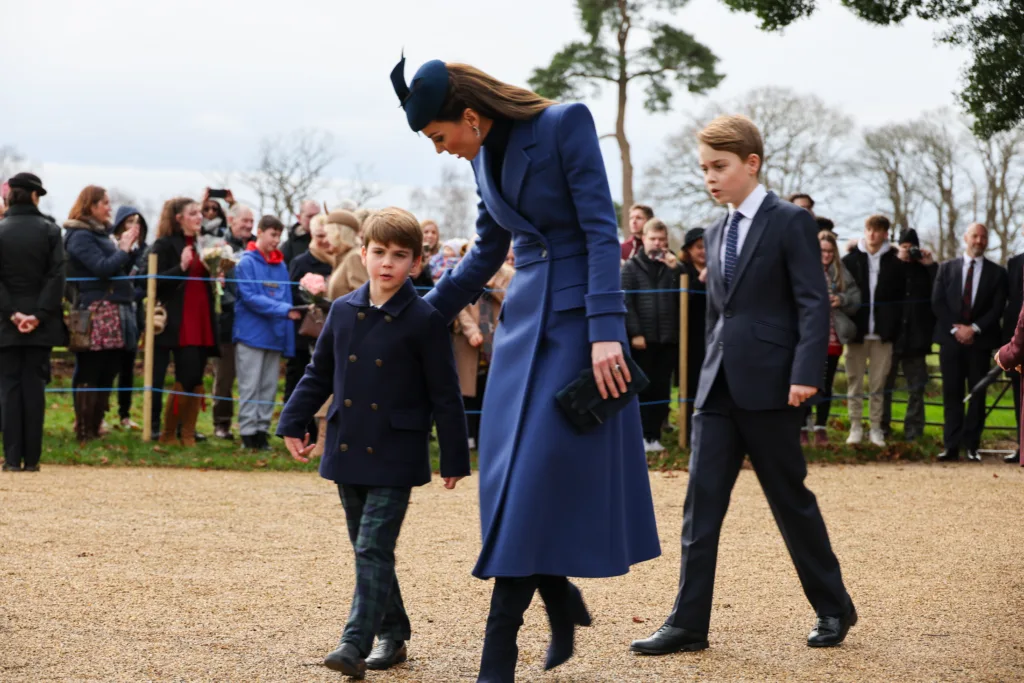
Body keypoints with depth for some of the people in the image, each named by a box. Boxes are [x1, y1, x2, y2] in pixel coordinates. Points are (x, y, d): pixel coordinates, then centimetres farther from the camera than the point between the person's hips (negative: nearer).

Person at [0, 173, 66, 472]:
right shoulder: (50, 230, -2)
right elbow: (56, 276, -8)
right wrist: (40, 315, -10)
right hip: (41, 323, 0)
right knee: (34, 386, 4)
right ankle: (32, 458, 2)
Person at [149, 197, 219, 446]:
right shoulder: (165, 245, -4)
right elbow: (157, 281, -12)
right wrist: (181, 267, -24)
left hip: (201, 322, 7)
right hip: (179, 323, -7)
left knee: (196, 380, 3)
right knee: (187, 378, -11)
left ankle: (188, 434, 7)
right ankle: (168, 433, 0)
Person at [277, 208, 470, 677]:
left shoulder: (425, 320, -8)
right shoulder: (342, 312, 5)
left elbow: (445, 394, -5)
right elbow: (319, 374, 16)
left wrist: (454, 458, -4)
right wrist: (294, 423, 10)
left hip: (395, 457, -5)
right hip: (348, 452, 6)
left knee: (374, 550, -11)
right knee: (367, 550, 12)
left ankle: (356, 644, -13)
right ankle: (392, 635, 24)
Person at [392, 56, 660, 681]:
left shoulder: (566, 124, -12)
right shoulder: (485, 157, 8)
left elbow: (603, 231, -17)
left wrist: (606, 331, -24)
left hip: (576, 316, -7)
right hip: (525, 316, 7)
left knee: (537, 473, -9)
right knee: (512, 471, 4)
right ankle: (562, 603, 23)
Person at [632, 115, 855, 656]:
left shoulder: (790, 222, -6)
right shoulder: (716, 234, 15)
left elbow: (814, 303, -12)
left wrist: (806, 374, -21)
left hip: (769, 387, -6)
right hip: (719, 388, 6)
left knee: (791, 500, 4)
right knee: (701, 504, 0)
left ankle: (833, 610, 19)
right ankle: (689, 623, 1)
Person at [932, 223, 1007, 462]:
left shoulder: (997, 273, 6)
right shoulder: (947, 268, 10)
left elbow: (998, 308, -1)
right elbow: (937, 302, 3)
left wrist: (974, 328, -12)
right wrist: (955, 328, -9)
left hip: (980, 341, 0)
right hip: (951, 339, 1)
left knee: (977, 395, 1)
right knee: (952, 395, 0)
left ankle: (972, 446, 4)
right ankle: (951, 446, 0)